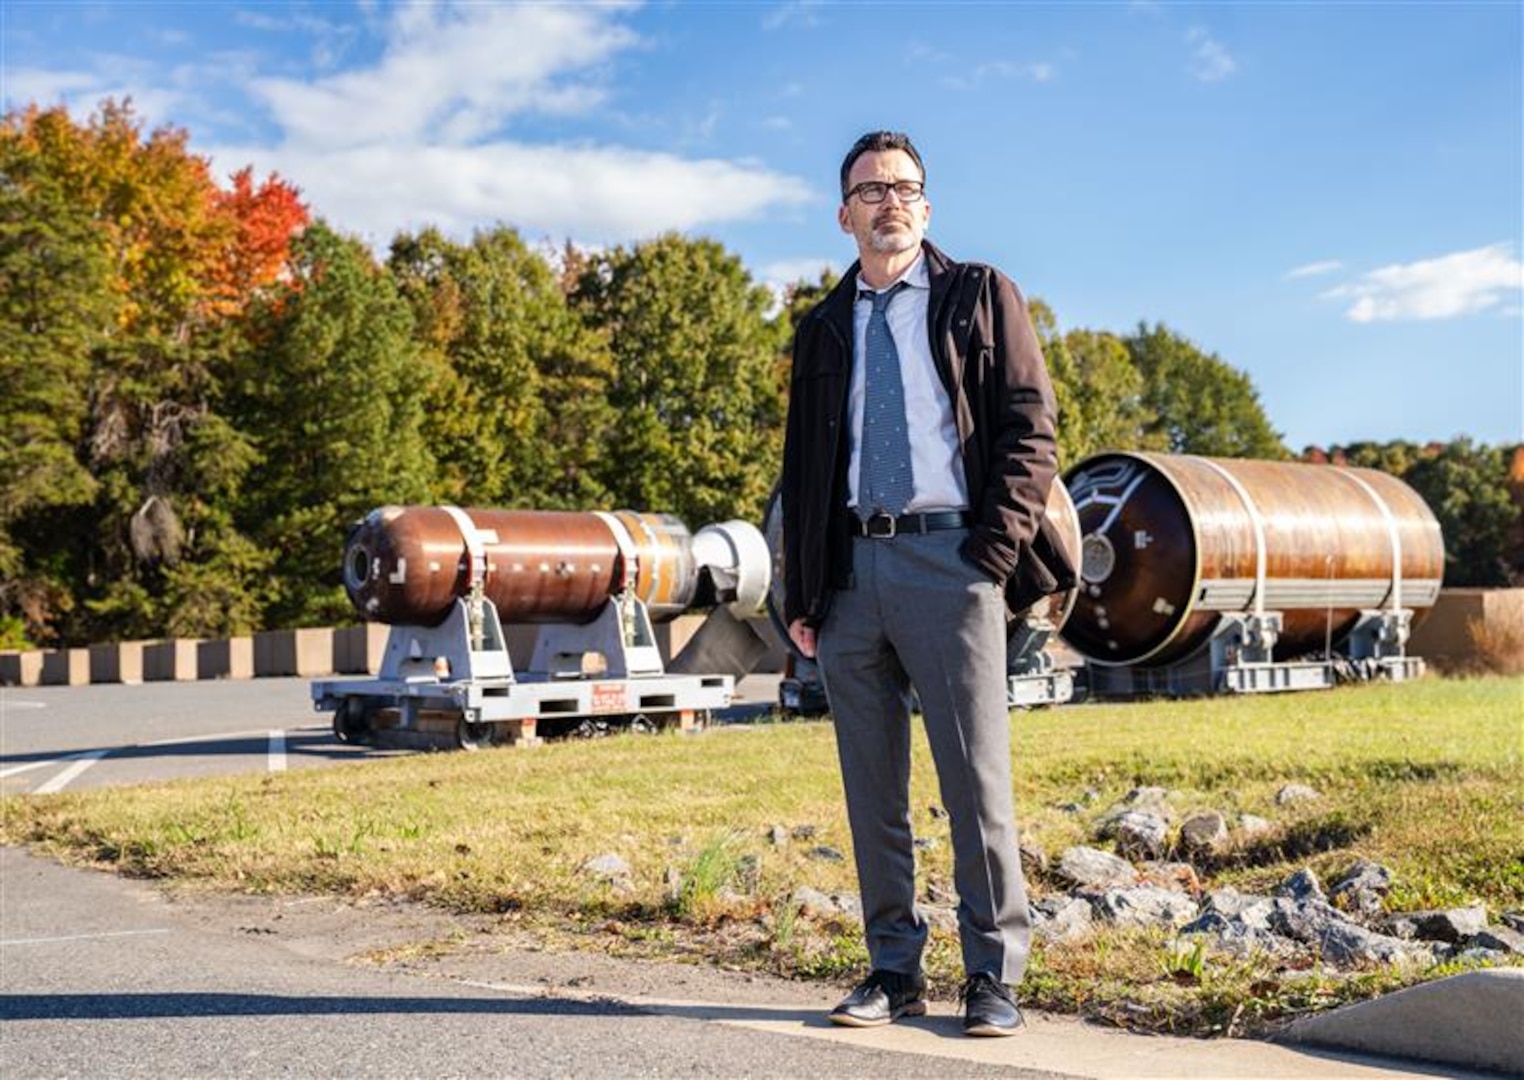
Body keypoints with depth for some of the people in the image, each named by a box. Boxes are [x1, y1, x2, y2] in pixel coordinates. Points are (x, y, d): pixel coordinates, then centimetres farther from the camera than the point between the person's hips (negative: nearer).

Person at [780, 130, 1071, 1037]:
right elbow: (803, 466, 18)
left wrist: (998, 546, -10)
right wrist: (801, 594, 10)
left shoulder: (980, 298, 9)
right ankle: (895, 969, 16)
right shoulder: (824, 329, 19)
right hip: (850, 570, 4)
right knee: (873, 786, 6)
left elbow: (1031, 428, 2)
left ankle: (994, 976, 6)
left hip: (947, 559, -4)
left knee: (977, 777, -3)